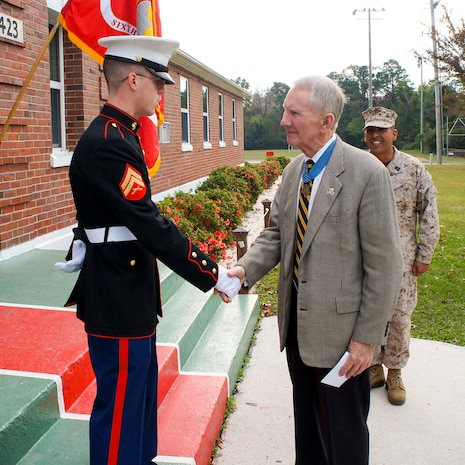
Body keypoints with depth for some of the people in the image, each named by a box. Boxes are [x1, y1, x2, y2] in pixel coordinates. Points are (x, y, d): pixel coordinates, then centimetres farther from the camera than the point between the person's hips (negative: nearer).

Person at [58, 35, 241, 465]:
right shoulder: (108, 145, -22)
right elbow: (152, 228, -25)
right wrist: (214, 277, -18)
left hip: (130, 295, 10)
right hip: (118, 301, -10)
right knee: (120, 402, 4)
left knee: (141, 392, 23)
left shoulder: (118, 136, 10)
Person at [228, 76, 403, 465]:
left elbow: (384, 264, -16)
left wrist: (367, 337, -16)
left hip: (340, 325, -6)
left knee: (343, 430, 11)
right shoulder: (294, 170, 6)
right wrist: (246, 269, -12)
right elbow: (276, 233, 8)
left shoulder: (367, 172, -17)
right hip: (297, 320, 7)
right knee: (306, 418, 23)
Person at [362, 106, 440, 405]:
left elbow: (428, 214, 0)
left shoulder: (415, 169, -4)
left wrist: (425, 255, -2)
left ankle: (395, 372, 25)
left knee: (400, 317, 7)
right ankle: (374, 368, 28)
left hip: (402, 259, -1)